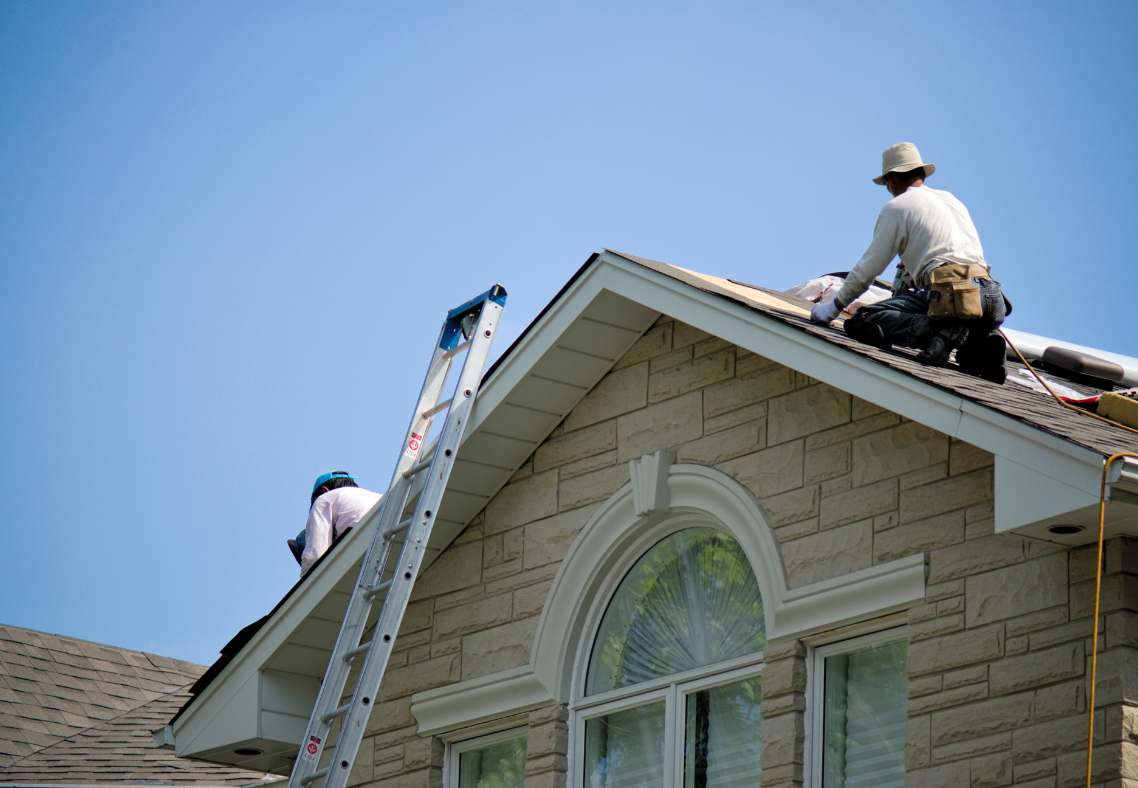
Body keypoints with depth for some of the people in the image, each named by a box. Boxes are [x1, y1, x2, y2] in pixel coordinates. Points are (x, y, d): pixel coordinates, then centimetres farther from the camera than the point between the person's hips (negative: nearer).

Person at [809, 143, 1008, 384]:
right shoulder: (951, 199, 30)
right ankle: (982, 341, 0)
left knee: (864, 321, -6)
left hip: (948, 292, -7)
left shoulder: (896, 207, 8)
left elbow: (869, 267, 9)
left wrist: (835, 307, 21)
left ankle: (942, 331, -25)